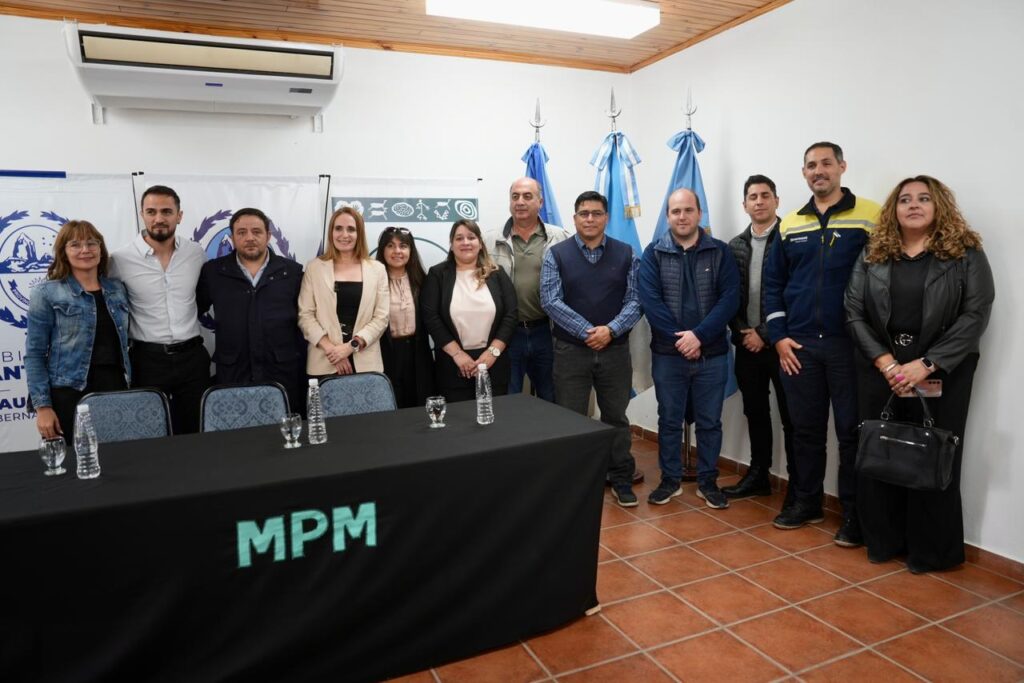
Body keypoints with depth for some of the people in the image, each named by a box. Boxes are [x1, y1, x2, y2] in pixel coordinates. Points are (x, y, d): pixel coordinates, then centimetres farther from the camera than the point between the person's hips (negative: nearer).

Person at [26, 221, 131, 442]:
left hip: (116, 389, 4)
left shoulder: (118, 289, 10)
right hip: (70, 394, -3)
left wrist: (131, 384, 10)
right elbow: (34, 354, -3)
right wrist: (42, 406, -9)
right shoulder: (47, 294, -2)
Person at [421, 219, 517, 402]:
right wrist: (457, 353, -11)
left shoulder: (496, 274, 6)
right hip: (453, 364, -1)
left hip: (492, 362, 1)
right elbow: (430, 318, -5)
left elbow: (511, 314, 0)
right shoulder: (437, 275, 2)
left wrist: (493, 351, -10)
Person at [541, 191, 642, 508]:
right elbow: (551, 301, -10)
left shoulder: (626, 254, 4)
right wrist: (587, 332, -16)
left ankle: (621, 480, 27)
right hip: (571, 351, -1)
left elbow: (635, 300, -1)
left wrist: (610, 330, -17)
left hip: (615, 350, 2)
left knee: (616, 417, 12)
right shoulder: (556, 255, -1)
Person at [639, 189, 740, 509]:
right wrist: (680, 338, -16)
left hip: (712, 354, 1)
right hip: (667, 354, 0)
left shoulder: (720, 252, 2)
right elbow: (650, 301, -9)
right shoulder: (653, 253, 0)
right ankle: (670, 479, 25)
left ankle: (708, 481, 25)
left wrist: (699, 335, -18)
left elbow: (730, 298, -7)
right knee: (669, 420, 10)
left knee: (710, 421, 10)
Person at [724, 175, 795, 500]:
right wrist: (741, 332, -3)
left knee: (790, 415, 2)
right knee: (755, 412, 14)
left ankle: (798, 483, 13)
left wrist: (766, 334, -12)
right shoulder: (735, 246, 10)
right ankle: (758, 475, 26)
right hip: (746, 344, 5)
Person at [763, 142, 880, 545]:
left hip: (849, 344, -3)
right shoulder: (790, 225, 10)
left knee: (852, 430, 4)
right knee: (805, 428, 12)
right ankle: (806, 502, 26)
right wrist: (779, 336, 3)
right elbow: (773, 283, 11)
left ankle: (854, 514, 17)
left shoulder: (871, 217, -3)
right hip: (798, 346, 4)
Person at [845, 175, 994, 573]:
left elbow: (975, 314, -7)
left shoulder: (966, 253, 1)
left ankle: (932, 552, 18)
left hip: (941, 372, -2)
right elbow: (854, 312, 2)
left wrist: (926, 365, -15)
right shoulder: (873, 255, 7)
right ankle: (883, 541, 20)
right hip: (880, 369, 2)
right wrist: (885, 362, -10)